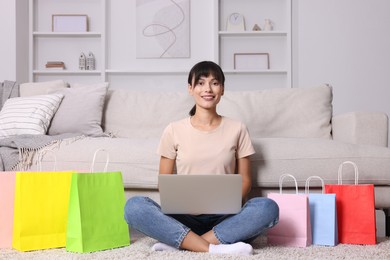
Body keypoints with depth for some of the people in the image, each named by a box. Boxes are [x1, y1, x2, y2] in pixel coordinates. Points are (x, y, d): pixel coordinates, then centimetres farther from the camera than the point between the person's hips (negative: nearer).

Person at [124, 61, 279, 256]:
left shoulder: (237, 129, 7)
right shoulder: (174, 131, 5)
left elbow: (245, 180, 9)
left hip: (223, 218, 1)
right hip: (184, 218, 0)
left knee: (268, 207, -30)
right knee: (134, 206, -28)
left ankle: (178, 243, -29)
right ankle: (214, 248, -32)